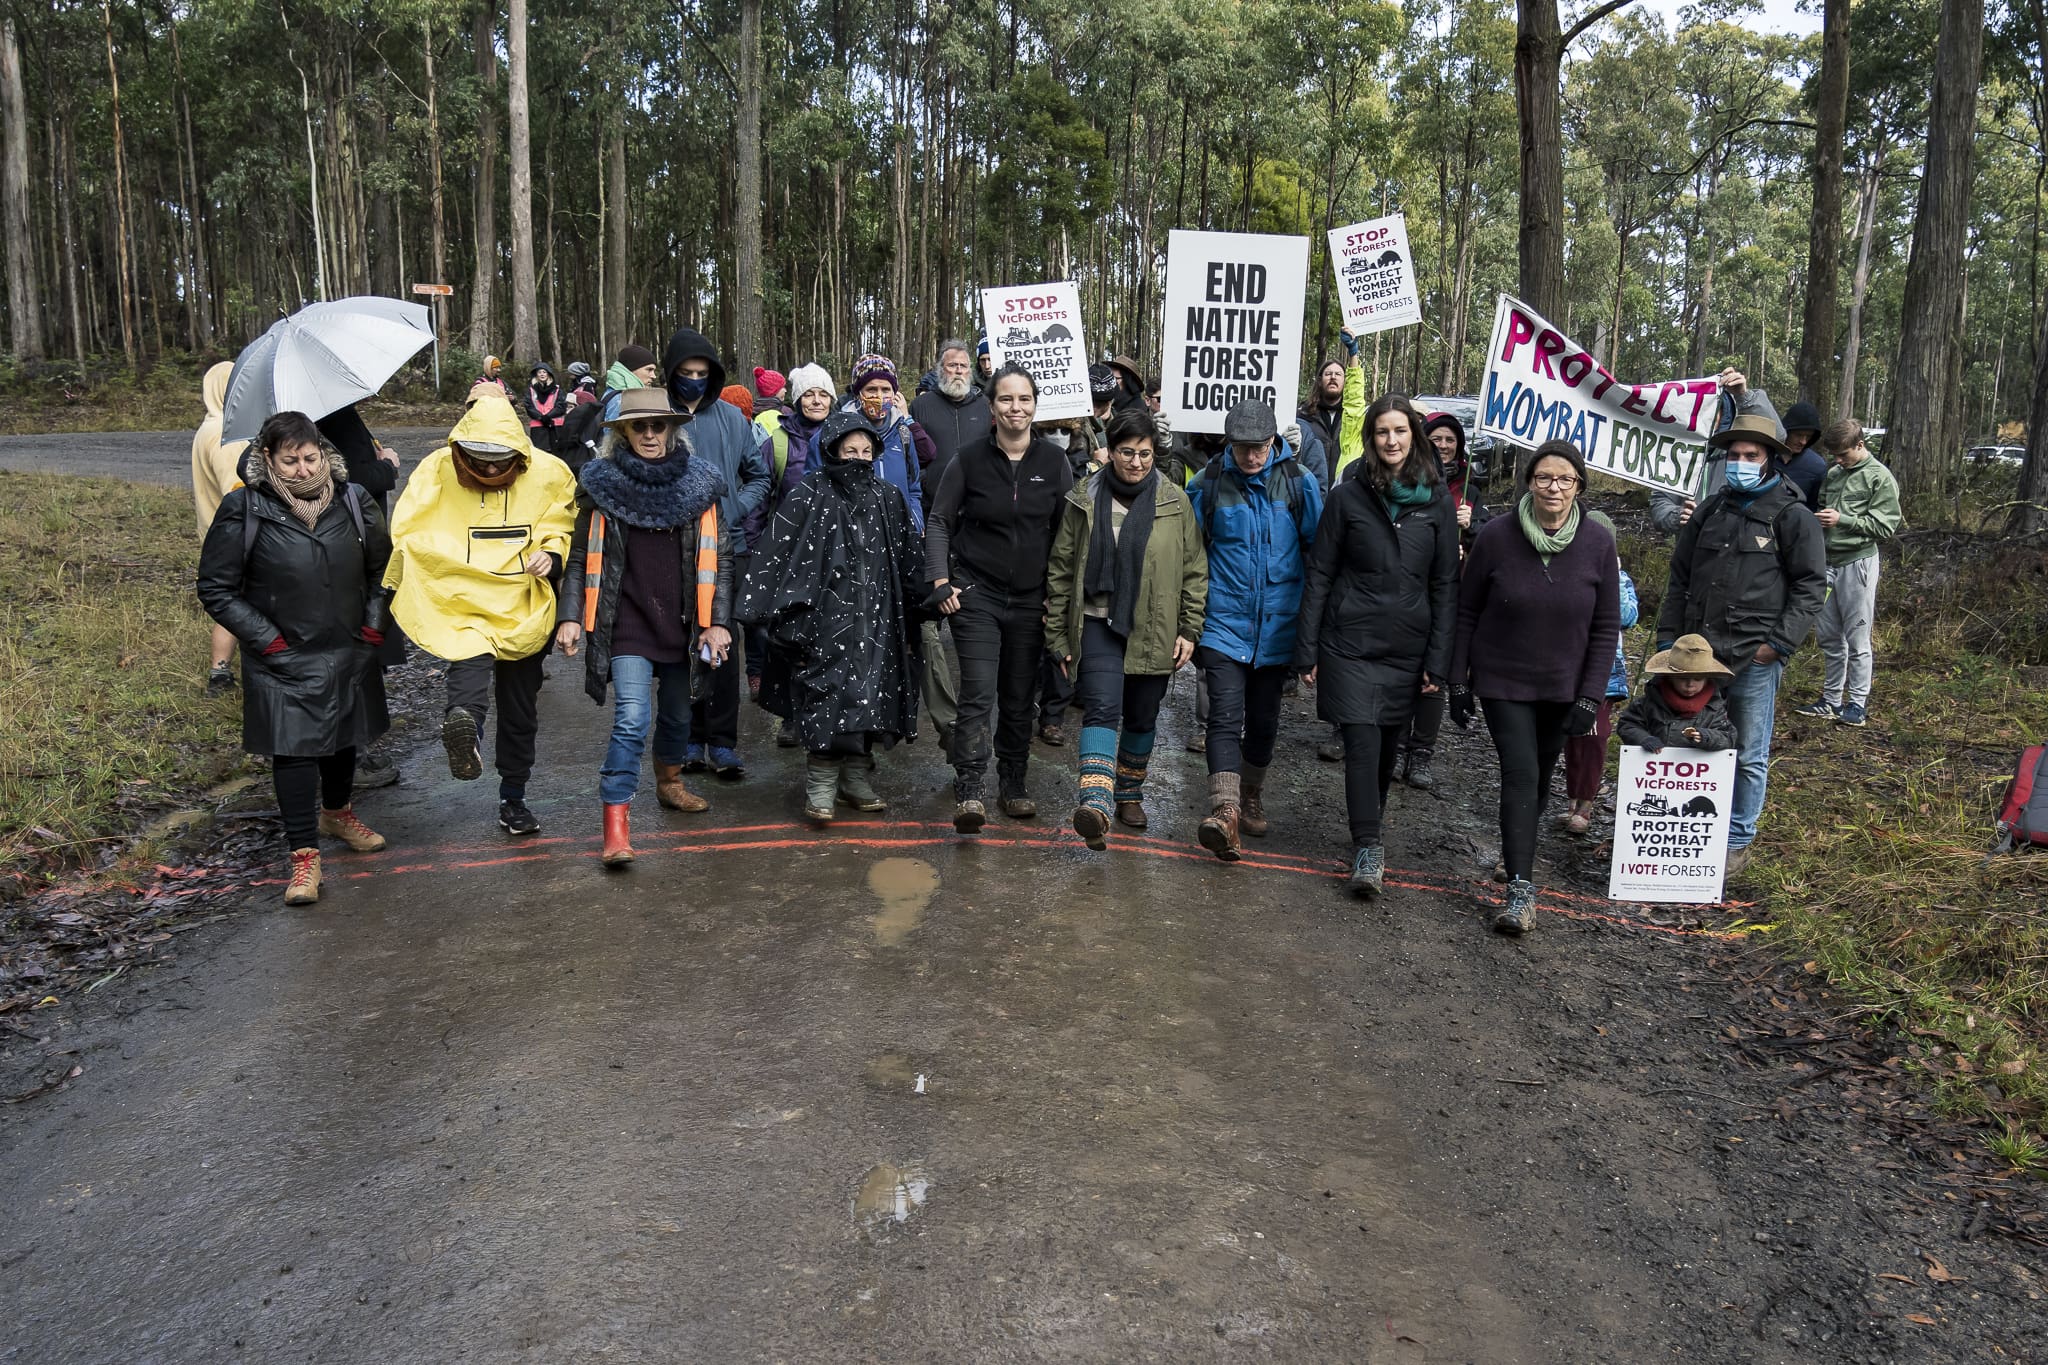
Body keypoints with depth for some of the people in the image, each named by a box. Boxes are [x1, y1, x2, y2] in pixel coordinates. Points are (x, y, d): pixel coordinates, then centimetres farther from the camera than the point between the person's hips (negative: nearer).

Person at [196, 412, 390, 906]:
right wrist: (266, 638, -11)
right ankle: (305, 856, 4)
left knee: (344, 737, 19)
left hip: (349, 652, 4)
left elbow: (382, 567, 12)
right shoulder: (244, 511, -13)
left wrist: (374, 625, 4)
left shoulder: (353, 502, -3)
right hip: (284, 660, -4)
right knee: (294, 750, -5)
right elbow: (216, 589, -6)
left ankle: (337, 812, 44)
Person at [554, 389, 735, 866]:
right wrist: (569, 617, -7)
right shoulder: (601, 484, 0)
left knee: (677, 713, 16)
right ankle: (616, 825, -11)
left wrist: (718, 622, -3)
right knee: (632, 719, -15)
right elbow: (581, 557, 3)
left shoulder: (698, 482, 4)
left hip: (682, 624, 3)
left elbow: (719, 558, 5)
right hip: (627, 623, -3)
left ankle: (669, 782, 43)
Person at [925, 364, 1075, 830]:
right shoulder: (970, 459, -2)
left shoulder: (1054, 461, 3)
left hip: (1030, 600, 2)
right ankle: (969, 794, -12)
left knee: (1019, 699, 11)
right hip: (976, 595, -2)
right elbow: (939, 522, 4)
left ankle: (1014, 786, 25)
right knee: (978, 695, -13)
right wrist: (940, 579, -7)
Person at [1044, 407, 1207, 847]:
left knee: (1142, 718, 12)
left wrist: (1190, 629, 0)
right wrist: (1058, 635, 4)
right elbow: (1061, 569, 5)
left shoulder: (1174, 502, 1)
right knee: (1102, 708, -19)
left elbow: (1195, 570, 5)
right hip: (1099, 625, -1)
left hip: (1154, 631, 1)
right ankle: (1095, 802, -30)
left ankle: (1129, 794, 33)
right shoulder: (1084, 500, 0)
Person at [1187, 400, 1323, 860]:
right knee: (1225, 717, -14)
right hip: (1224, 623, -2)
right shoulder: (1208, 484, -4)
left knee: (1263, 720, 13)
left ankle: (1251, 799, 33)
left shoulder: (1299, 482, -1)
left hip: (1276, 627, 2)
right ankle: (1225, 813, -21)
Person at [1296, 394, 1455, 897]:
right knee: (1362, 745, -9)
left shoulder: (1437, 502, 4)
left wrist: (1438, 661, 0)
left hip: (1406, 649, 2)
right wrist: (1307, 650, -3)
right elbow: (1319, 575, 1)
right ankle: (1368, 849, 0)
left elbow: (1445, 585, 5)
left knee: (1388, 749, 11)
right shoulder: (1347, 496, -1)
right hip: (1350, 644, -2)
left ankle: (1368, 834, 31)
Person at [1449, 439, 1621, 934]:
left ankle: (1518, 851, 38)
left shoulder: (1597, 542, -8)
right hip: (1503, 682, -2)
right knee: (1520, 774, -12)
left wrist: (1590, 696, -7)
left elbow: (1606, 626, -3)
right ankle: (1520, 887, -9)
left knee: (1539, 777, 15)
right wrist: (1458, 681, -4)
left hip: (1563, 687, 2)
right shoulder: (1496, 536, -12)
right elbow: (1466, 611, -3)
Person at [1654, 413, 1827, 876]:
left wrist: (1780, 643, -12)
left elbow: (1811, 585, -4)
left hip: (1754, 659, -5)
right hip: (1699, 652, 5)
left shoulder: (1793, 516, -1)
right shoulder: (1710, 512, 13)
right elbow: (1680, 577, 17)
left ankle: (1737, 842, 16)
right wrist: (1669, 636, 11)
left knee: (1748, 755, 4)